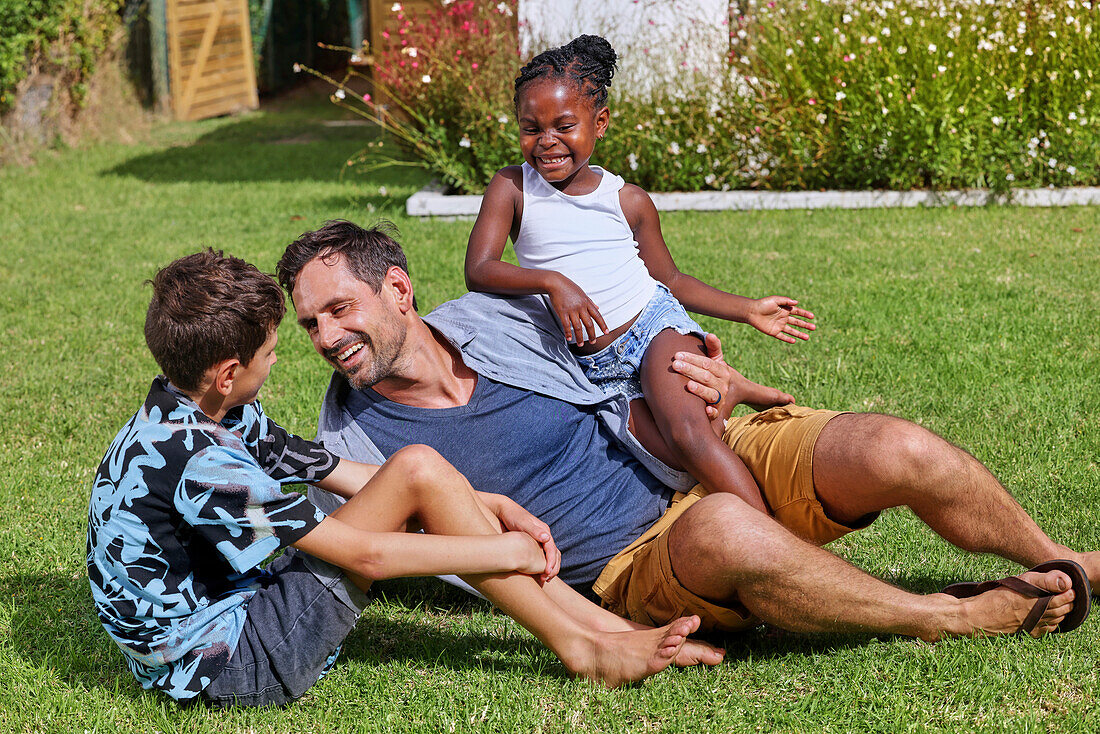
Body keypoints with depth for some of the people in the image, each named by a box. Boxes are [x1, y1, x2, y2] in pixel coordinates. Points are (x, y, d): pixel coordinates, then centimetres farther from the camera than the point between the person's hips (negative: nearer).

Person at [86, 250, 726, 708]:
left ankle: (607, 624, 5)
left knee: (418, 477, 4)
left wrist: (488, 506, 2)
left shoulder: (220, 418, 6)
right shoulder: (190, 458, -25)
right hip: (220, 665, -10)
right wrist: (506, 553, -10)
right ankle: (583, 650, -6)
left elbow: (355, 479, 10)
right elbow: (362, 553, -21)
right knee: (418, 469, -16)